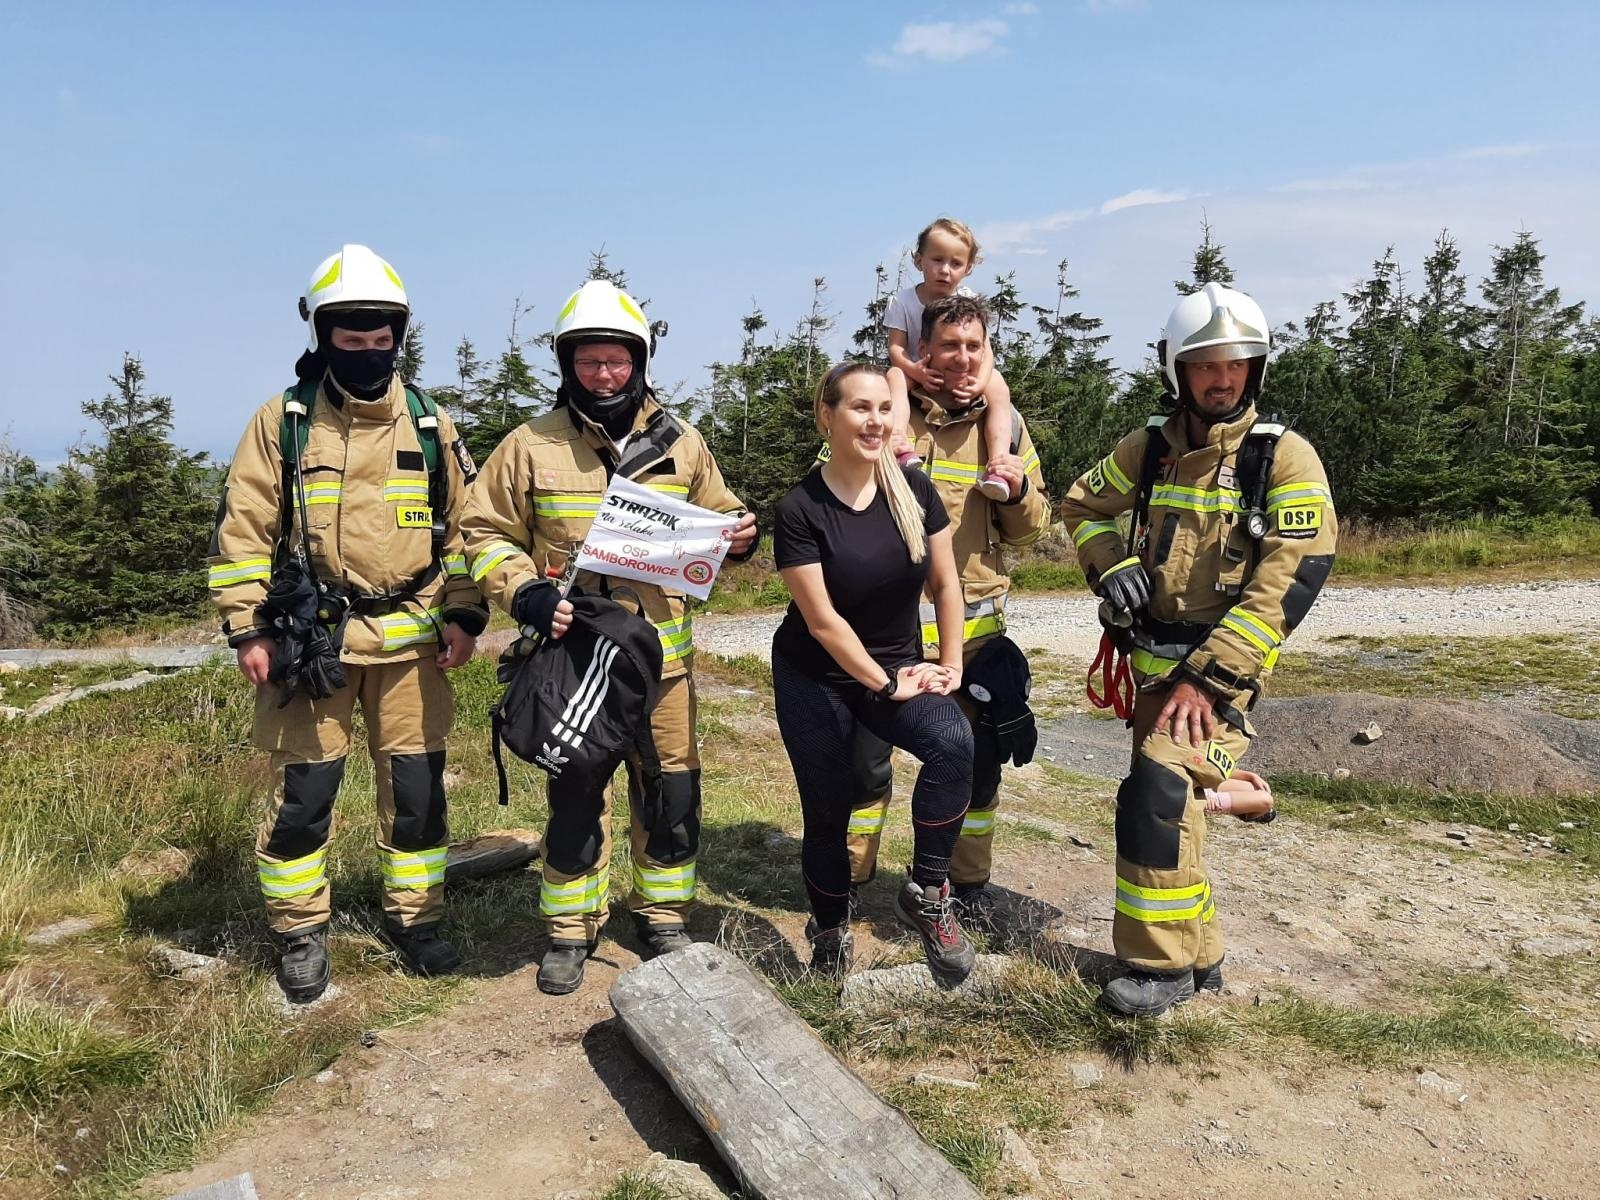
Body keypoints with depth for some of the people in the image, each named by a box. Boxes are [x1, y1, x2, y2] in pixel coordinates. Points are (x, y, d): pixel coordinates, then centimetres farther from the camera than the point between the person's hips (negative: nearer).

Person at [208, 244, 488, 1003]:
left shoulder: (429, 425, 7)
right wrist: (248, 629, -6)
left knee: (417, 787, 8)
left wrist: (462, 616, 2)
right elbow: (242, 532, 0)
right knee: (302, 792, 4)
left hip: (410, 641, 2)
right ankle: (301, 933, 23)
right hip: (311, 644, -2)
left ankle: (415, 918, 26)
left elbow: (462, 528, 10)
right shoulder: (282, 422, 0)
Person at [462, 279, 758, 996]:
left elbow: (714, 518, 18)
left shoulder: (680, 444, 6)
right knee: (574, 798, 7)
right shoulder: (531, 446, -2)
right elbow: (486, 533, 1)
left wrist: (738, 536, -5)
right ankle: (571, 929, 26)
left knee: (671, 792, 10)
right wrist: (526, 594, -14)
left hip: (663, 654, 2)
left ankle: (662, 912, 32)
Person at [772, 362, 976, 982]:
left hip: (897, 663, 3)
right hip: (815, 678, -2)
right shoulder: (800, 509, -17)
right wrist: (885, 685, -15)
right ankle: (830, 933, 31)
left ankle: (925, 894, -10)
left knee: (953, 739, -26)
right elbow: (822, 620, -17)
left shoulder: (914, 489, -6)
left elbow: (946, 583, 3)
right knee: (827, 810, 5)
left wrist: (951, 663, -3)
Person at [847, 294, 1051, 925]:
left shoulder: (1005, 423, 6)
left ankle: (970, 880, 30)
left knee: (975, 758, 12)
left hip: (976, 622, 2)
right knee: (867, 754, 5)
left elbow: (1030, 528, 10)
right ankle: (851, 875, 24)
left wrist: (1018, 489, -12)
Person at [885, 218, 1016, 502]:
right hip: (915, 373, -1)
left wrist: (980, 382, -34)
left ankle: (998, 464, -36)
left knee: (998, 388, -26)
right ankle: (900, 444, -54)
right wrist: (915, 370, -36)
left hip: (961, 377, 1)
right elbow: (896, 347, -13)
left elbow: (984, 350, -12)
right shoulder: (903, 301, -8)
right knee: (894, 376, -34)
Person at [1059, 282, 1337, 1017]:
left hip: (1222, 664, -6)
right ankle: (1199, 952, 35)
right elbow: (1083, 506, 17)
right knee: (1171, 806, 15)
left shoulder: (1285, 458, -11)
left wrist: (1207, 677, -21)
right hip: (1153, 658, 6)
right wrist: (1112, 569, -4)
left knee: (1159, 790, -21)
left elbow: (1291, 579, -17)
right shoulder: (1149, 450, 4)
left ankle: (1162, 965, -4)